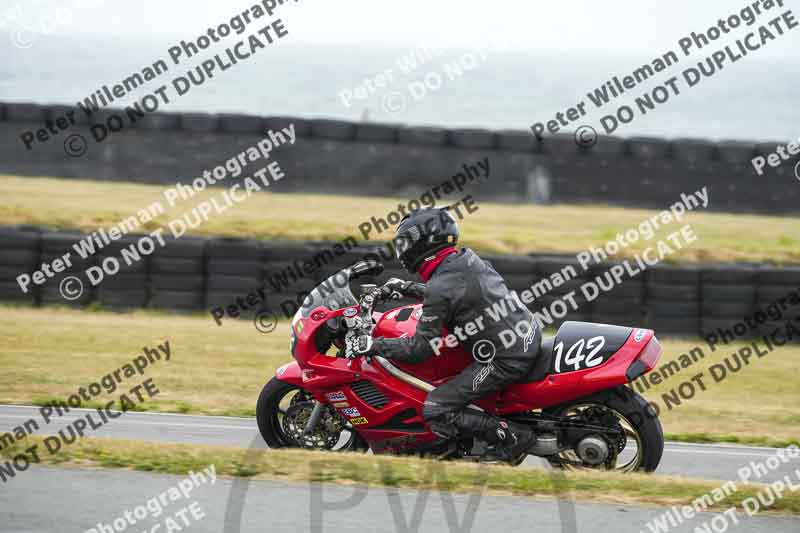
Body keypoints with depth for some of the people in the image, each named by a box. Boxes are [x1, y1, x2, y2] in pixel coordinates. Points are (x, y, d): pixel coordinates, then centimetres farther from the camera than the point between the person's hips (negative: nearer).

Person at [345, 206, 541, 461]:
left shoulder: (439, 288, -18)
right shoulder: (468, 259, 6)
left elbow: (420, 349, -15)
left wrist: (373, 345, -8)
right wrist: (406, 288, 30)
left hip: (506, 361, -9)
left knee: (436, 413, -7)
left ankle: (513, 437, -6)